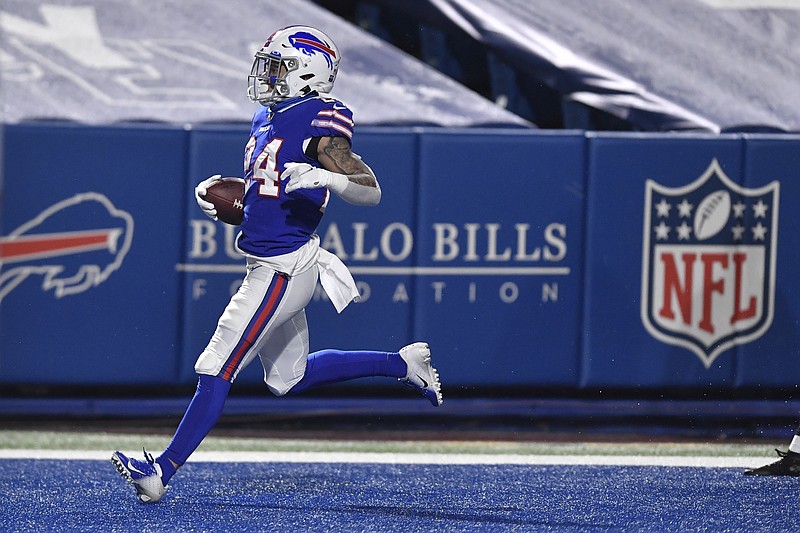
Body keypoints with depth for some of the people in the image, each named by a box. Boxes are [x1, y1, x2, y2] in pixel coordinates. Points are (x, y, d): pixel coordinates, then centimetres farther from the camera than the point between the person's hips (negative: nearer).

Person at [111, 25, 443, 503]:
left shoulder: (320, 122, -14)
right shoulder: (267, 118, 13)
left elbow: (372, 191, -17)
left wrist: (324, 175, -34)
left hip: (283, 270, -10)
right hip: (268, 265, 10)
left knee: (217, 370, -8)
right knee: (290, 378, 21)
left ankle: (164, 470, -5)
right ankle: (403, 363, 29)